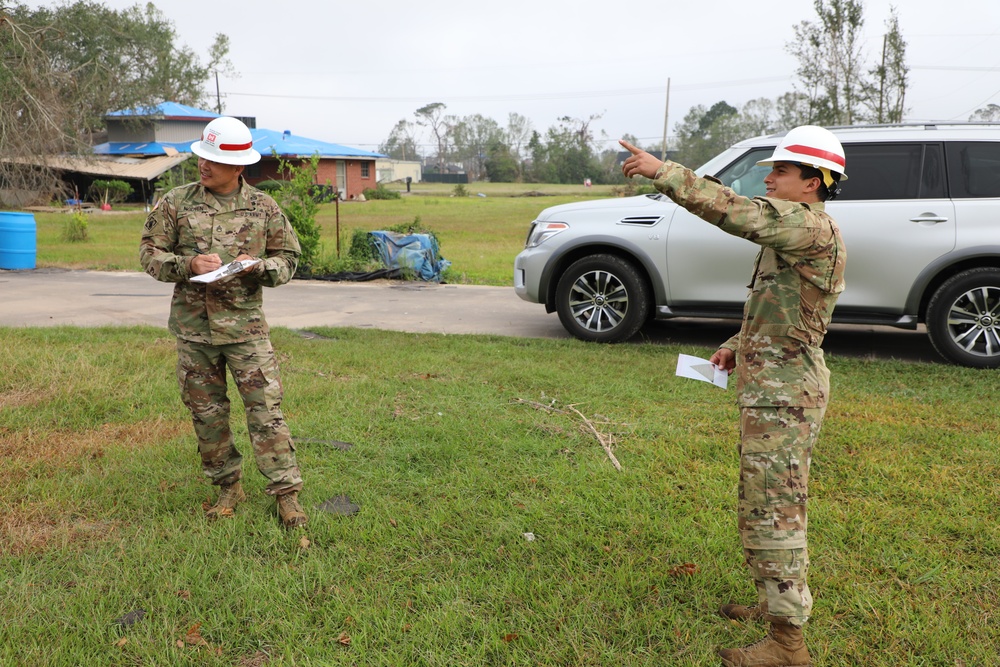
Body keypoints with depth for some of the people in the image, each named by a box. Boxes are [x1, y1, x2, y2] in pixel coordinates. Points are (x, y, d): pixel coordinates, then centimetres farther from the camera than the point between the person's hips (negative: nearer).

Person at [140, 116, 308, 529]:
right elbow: (149, 252, 4)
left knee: (266, 409, -5)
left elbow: (288, 259, 7)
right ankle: (229, 487, 26)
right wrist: (188, 265, -14)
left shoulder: (263, 208, 1)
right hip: (193, 327, 2)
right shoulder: (176, 203, 2)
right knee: (206, 413, 10)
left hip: (245, 325, -2)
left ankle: (286, 493, 4)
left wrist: (259, 266, -15)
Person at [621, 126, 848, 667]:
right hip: (771, 388, 11)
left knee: (773, 513, -5)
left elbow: (733, 211, -29)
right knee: (763, 506, 20)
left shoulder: (812, 227, -17)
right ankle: (777, 602, 36)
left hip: (783, 395, -11)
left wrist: (661, 171, -26)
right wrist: (737, 346, 15)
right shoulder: (794, 233, 16)